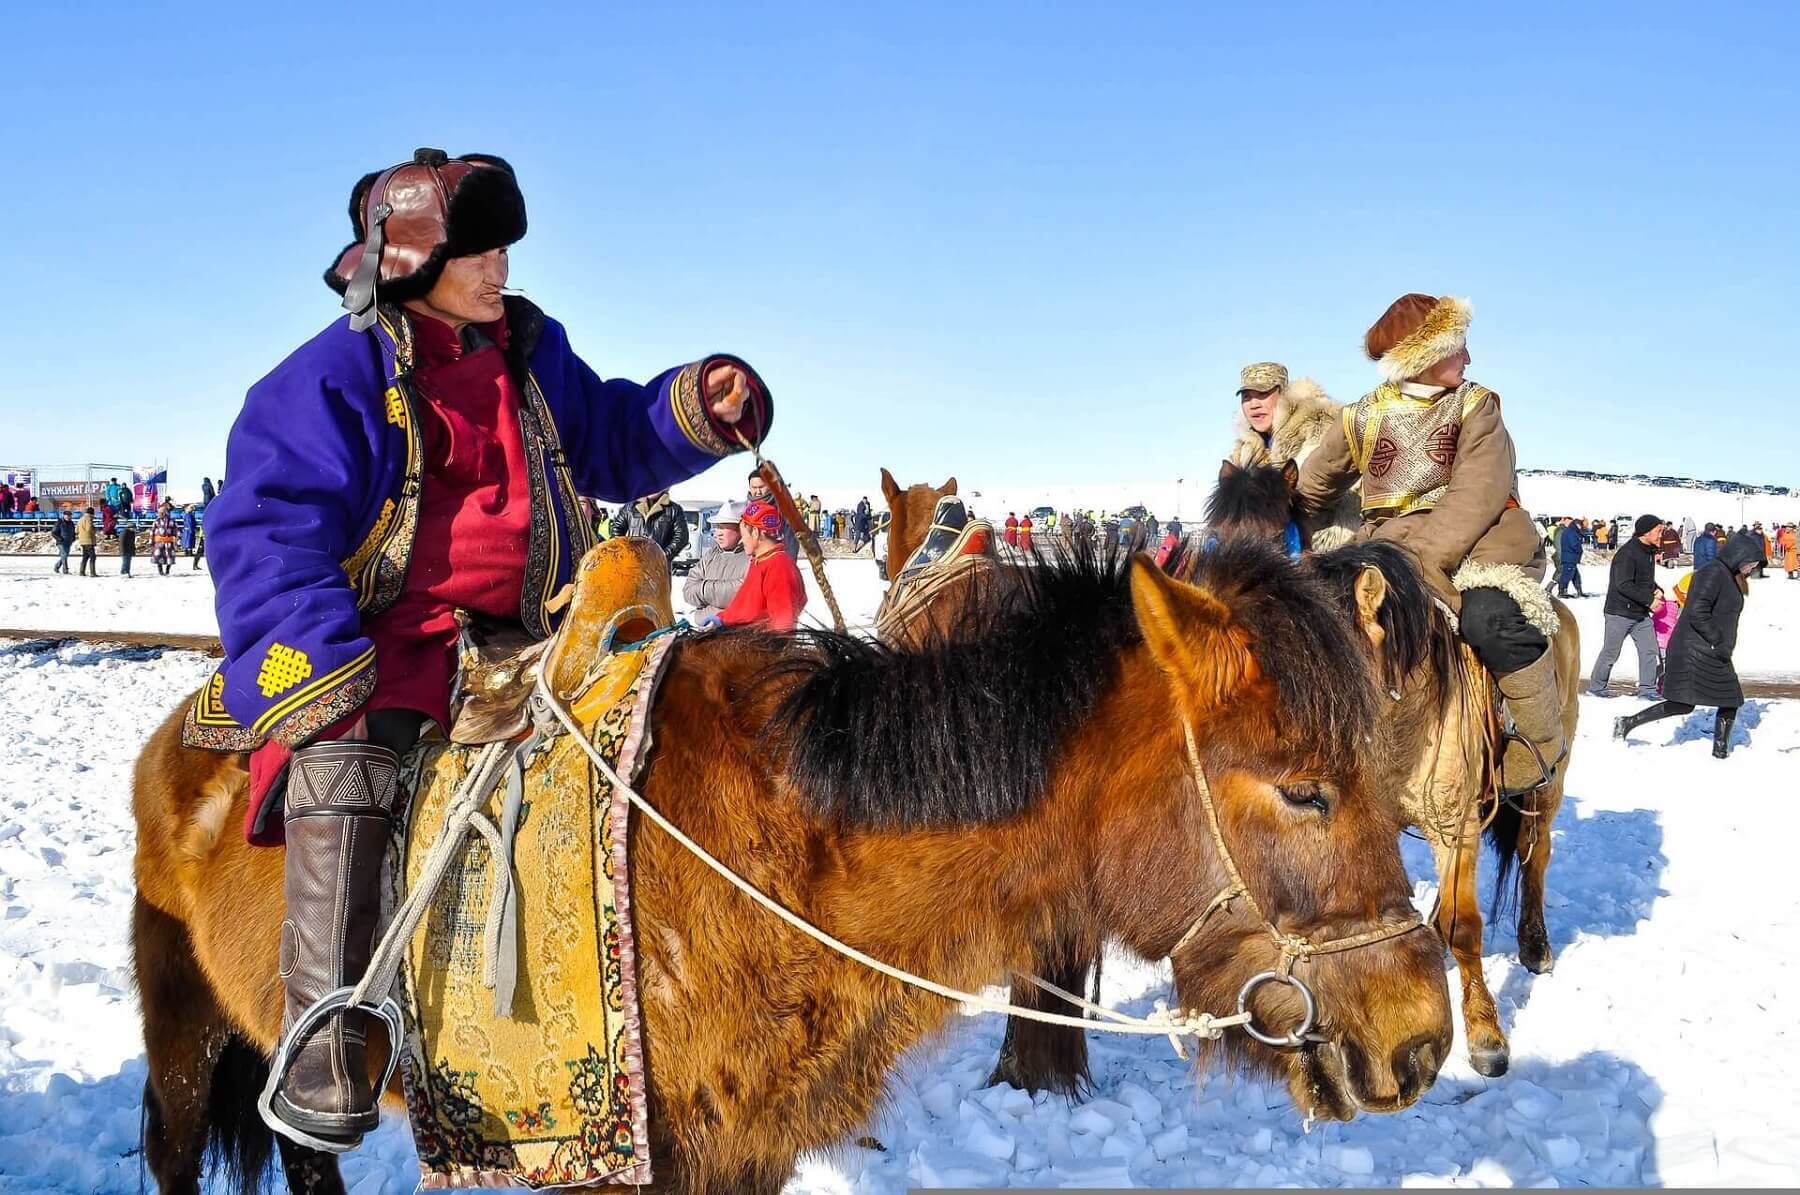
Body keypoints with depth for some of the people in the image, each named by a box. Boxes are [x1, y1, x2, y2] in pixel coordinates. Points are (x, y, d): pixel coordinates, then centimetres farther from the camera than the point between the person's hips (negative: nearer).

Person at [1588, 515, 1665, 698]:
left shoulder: (1649, 552, 9)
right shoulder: (1627, 553, -19)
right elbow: (1624, 585, -25)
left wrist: (1656, 590, -1)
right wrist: (1649, 599, -22)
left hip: (1641, 614, 8)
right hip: (1620, 612, -8)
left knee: (1649, 650, 2)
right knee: (1610, 653, 3)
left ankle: (1646, 688, 10)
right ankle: (1596, 686, 18)